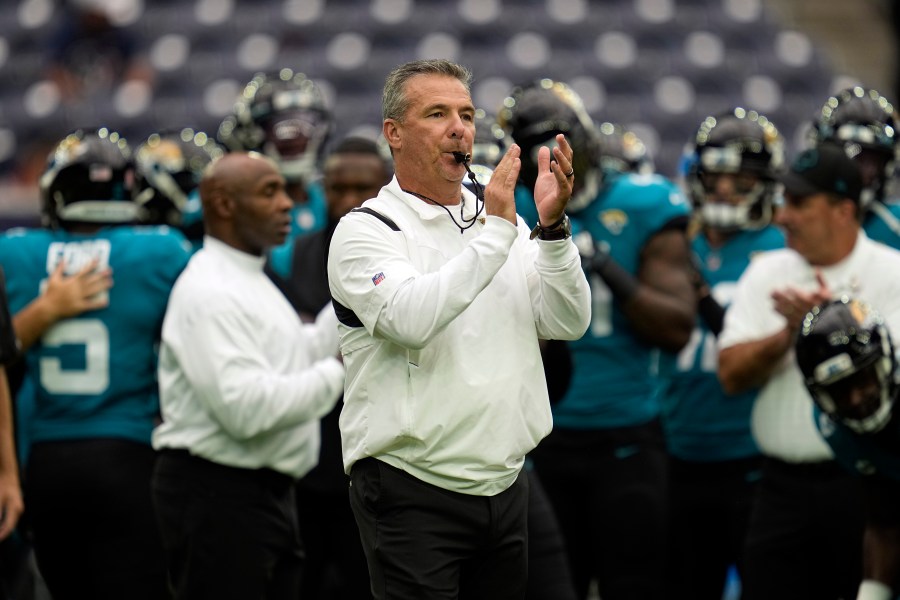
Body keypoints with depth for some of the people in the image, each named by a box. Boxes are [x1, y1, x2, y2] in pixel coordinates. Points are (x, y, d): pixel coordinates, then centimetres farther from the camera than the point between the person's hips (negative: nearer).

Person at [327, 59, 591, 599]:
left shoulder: (500, 218, 13)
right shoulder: (366, 230, -5)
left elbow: (568, 323, 2)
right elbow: (411, 320, -25)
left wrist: (552, 226, -12)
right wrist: (496, 232, -22)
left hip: (506, 487, 6)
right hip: (415, 490, -6)